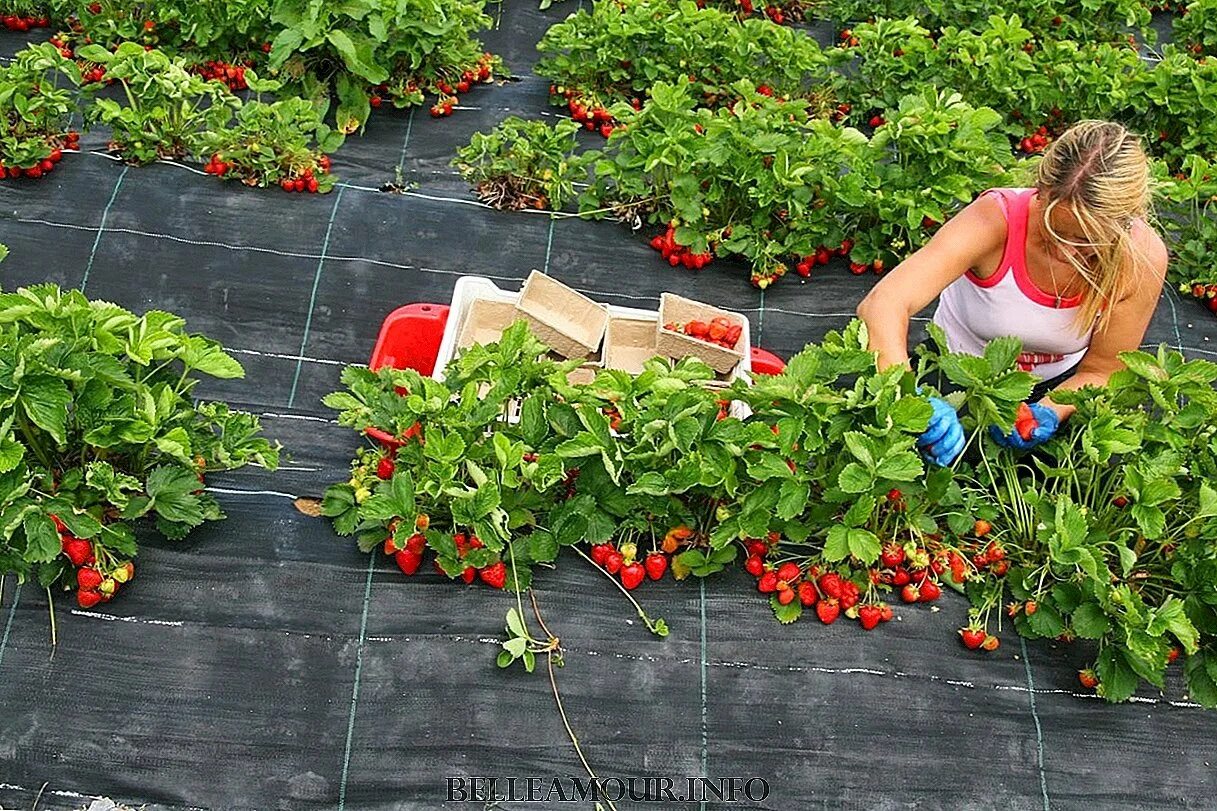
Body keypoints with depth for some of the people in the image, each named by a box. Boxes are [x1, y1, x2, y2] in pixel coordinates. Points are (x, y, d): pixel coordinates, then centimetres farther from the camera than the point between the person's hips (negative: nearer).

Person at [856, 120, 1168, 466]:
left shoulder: (1142, 256, -24)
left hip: (1060, 384, 3)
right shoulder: (995, 220, -34)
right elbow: (881, 305, -46)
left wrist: (1050, 412, -34)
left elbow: (1100, 371, -12)